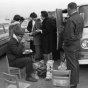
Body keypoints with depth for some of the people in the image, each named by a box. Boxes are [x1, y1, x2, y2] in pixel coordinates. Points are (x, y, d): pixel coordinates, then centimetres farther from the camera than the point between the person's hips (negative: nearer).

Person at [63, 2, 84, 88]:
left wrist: (66, 43, -9)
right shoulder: (80, 17, 5)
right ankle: (76, 80, 32)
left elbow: (70, 36, -24)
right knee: (76, 63, 18)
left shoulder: (71, 20, -23)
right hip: (77, 43, 9)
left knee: (71, 65, 1)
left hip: (71, 45, -9)